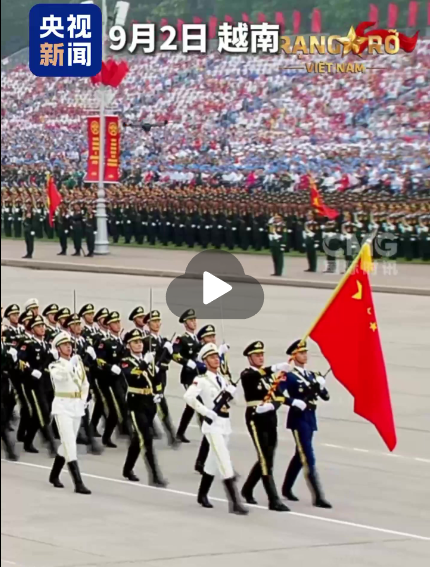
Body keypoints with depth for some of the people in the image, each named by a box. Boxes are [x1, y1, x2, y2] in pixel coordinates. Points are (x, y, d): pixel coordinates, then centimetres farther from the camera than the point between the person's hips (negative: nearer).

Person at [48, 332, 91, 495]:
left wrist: (83, 400, 5)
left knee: (67, 443, 15)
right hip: (62, 406, -6)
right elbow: (63, 374, -30)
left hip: (77, 407, 6)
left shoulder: (78, 362, 9)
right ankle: (78, 483, -20)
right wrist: (72, 361, -34)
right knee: (70, 444, -15)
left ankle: (54, 475, 34)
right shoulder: (54, 366, -7)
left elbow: (85, 384, 17)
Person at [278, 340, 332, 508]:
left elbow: (325, 397, 10)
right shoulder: (288, 375, -7)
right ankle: (317, 497, -13)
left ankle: (287, 488, 33)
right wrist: (294, 402, -27)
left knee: (300, 456, 18)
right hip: (298, 418, -8)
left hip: (310, 418, 8)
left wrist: (321, 386, -9)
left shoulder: (312, 375, 13)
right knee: (308, 458, -11)